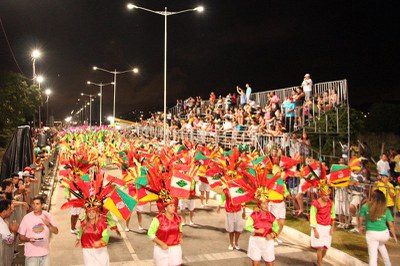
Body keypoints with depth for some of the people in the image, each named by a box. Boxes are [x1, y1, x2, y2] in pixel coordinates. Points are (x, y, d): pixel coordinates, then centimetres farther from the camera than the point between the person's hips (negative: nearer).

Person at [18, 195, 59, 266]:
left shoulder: (48, 216, -2)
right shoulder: (27, 217, -7)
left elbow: (56, 232, -1)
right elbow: (21, 237, -2)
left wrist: (49, 224, -18)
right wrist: (29, 239, -22)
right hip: (31, 254, -2)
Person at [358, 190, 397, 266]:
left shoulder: (365, 207, -8)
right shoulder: (386, 210, -3)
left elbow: (360, 219, -1)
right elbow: (391, 225, -1)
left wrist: (360, 227, 19)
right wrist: (394, 236, 12)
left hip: (371, 234, -3)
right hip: (384, 233, 4)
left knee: (373, 255, 5)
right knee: (381, 245, 35)